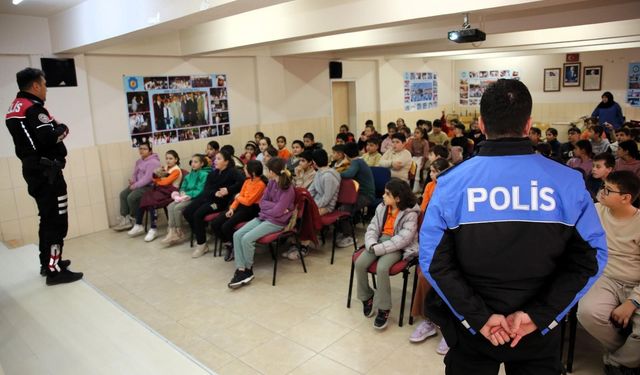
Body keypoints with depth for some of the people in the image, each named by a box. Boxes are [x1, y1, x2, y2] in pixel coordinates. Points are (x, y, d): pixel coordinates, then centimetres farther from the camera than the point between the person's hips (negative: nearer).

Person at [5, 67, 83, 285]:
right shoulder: (33, 108, -16)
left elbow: (35, 137, 13)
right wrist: (62, 129, -7)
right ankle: (55, 270, -5)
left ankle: (47, 262, 29)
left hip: (34, 169, 10)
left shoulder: (16, 107, 14)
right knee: (57, 219, -7)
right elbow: (50, 138, -25)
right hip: (46, 171, -10)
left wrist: (53, 129, 3)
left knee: (48, 217, 19)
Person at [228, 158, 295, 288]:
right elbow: (262, 202, 4)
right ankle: (240, 270, -13)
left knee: (247, 238, -23)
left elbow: (277, 212, -21)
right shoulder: (271, 183, 6)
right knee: (237, 235, -12)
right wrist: (274, 207, -12)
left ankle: (248, 270, 0)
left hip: (277, 222, -8)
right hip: (263, 217, 8)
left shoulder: (288, 189, -18)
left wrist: (266, 208, -4)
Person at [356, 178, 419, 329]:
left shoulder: (410, 214, -13)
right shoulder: (381, 207, 6)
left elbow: (403, 239, -22)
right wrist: (372, 245, -17)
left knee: (382, 268, -32)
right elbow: (372, 228, 4)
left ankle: (383, 308, -14)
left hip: (398, 247, -6)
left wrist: (378, 249, -25)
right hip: (380, 241, 6)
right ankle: (366, 296, 6)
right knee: (360, 263, -18)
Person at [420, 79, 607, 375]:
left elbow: (434, 259, -16)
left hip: (471, 325, 0)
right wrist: (539, 314, -12)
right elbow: (590, 257, -9)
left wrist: (477, 317, -13)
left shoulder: (451, 181, -14)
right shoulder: (568, 182, -10)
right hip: (539, 329, 1)